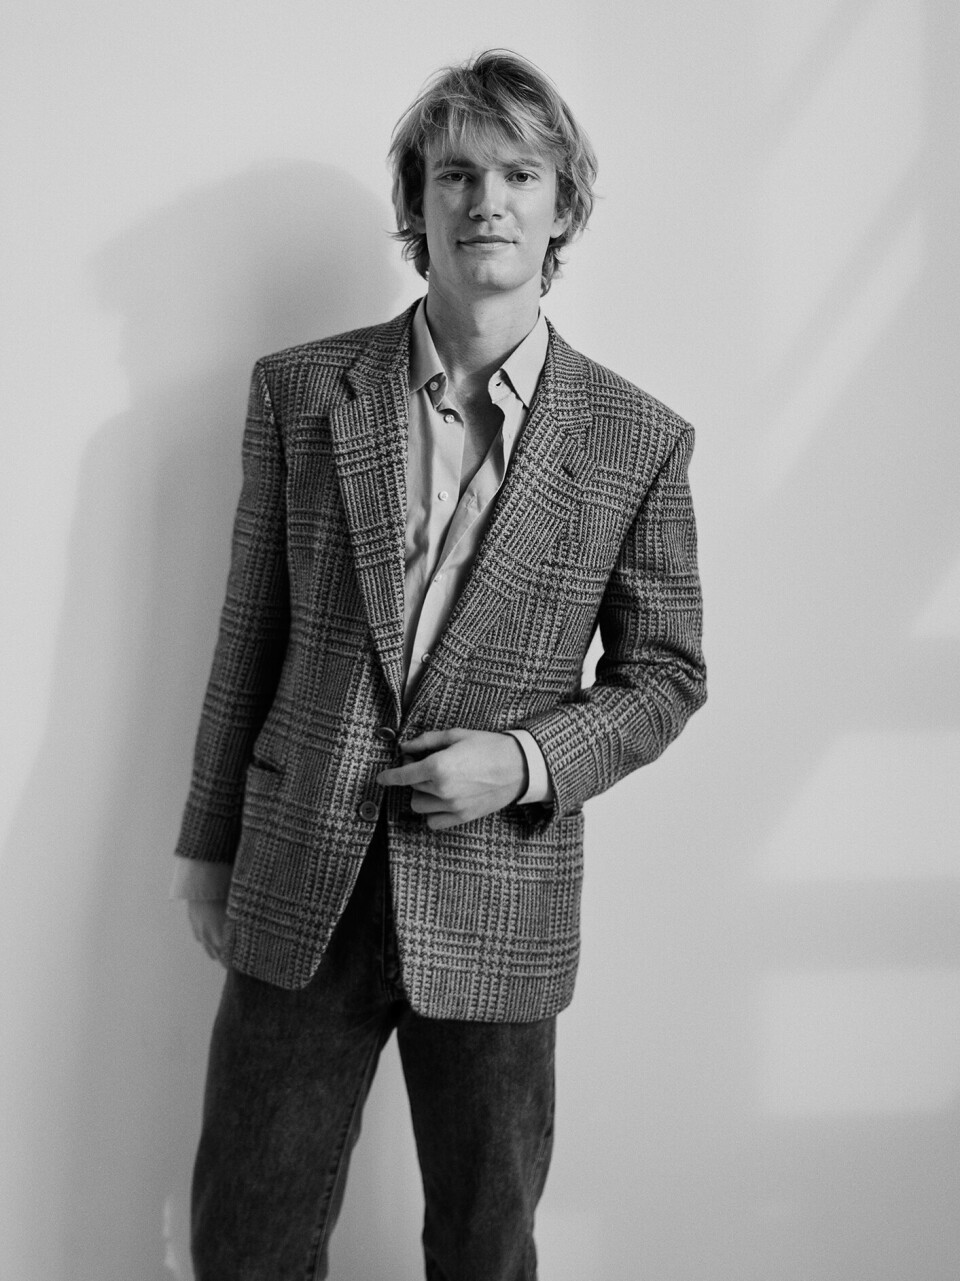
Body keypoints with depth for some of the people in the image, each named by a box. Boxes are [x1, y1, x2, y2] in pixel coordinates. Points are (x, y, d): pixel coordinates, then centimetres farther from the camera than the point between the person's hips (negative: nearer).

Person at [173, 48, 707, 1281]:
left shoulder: (639, 441, -4)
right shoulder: (299, 391, 0)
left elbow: (665, 674, 4)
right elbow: (251, 635, 5)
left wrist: (528, 761, -13)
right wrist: (208, 843, 9)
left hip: (497, 907, -1)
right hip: (297, 891, 1)